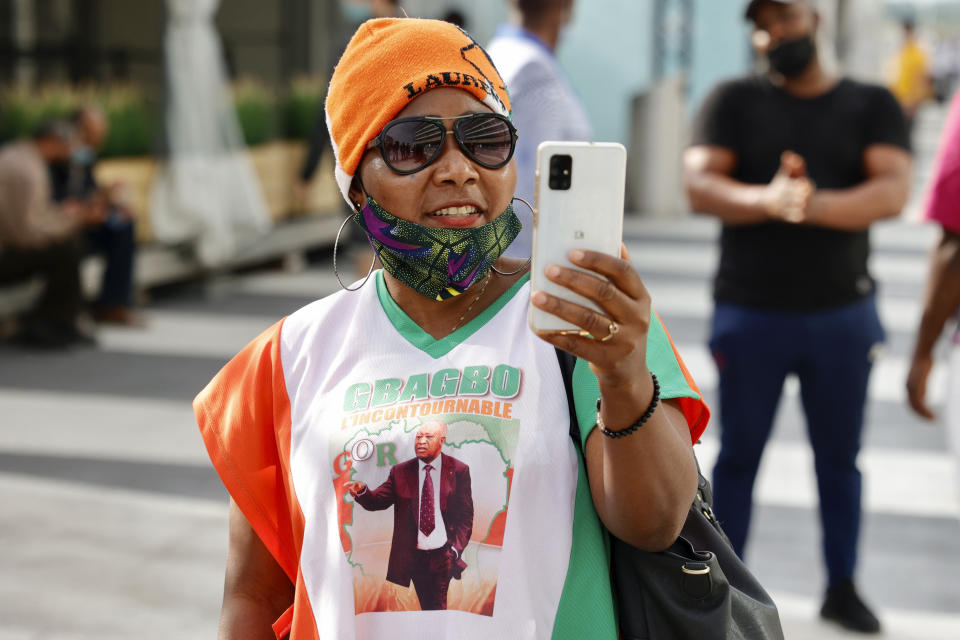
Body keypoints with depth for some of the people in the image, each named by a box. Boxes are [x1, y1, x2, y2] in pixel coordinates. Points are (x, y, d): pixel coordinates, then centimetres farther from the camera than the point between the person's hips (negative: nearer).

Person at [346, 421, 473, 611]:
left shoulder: (458, 470, 0)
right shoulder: (400, 472, 4)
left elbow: (465, 514, 1)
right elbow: (378, 500, -4)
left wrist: (456, 548, -9)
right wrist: (362, 492, -27)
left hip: (443, 554, -1)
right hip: (414, 556, 1)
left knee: (438, 607, 0)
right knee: (426, 607, 7)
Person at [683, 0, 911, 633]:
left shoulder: (872, 105, 3)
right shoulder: (735, 100, 2)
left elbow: (893, 191, -13)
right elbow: (700, 185, -12)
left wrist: (817, 206, -31)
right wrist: (769, 200, -31)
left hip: (843, 314, 1)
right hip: (751, 314, -1)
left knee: (840, 456, 11)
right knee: (739, 455, 6)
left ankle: (842, 587, 25)